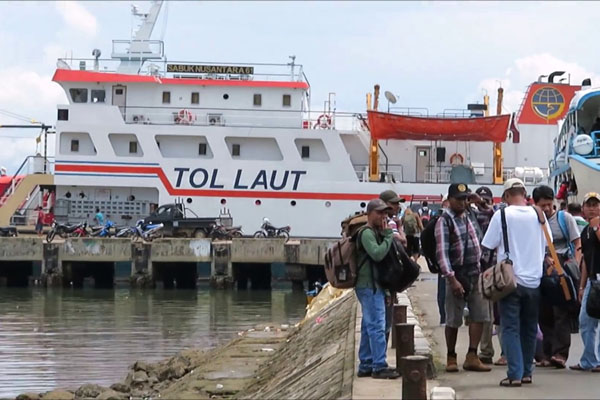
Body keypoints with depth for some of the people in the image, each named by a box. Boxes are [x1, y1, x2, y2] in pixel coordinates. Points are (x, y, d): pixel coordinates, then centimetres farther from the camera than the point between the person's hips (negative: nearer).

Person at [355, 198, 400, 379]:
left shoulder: (376, 233, 20)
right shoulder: (367, 233, -12)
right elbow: (377, 254, -27)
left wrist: (385, 291, 21)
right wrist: (389, 236, -16)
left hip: (373, 287, 11)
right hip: (370, 287, -11)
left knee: (368, 327, 13)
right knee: (377, 327, -11)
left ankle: (365, 366, 17)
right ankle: (379, 366, -11)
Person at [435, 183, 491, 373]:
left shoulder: (468, 217, 15)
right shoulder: (444, 222, -8)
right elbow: (442, 253, -15)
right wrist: (452, 279, -21)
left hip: (475, 273, 7)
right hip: (457, 274, -7)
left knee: (479, 316, 1)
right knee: (453, 320, 1)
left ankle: (472, 357, 5)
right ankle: (451, 358, 13)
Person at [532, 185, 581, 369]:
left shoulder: (564, 218, 3)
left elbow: (577, 245, 3)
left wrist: (576, 268, -9)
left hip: (563, 270, -3)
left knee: (561, 312, -10)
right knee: (544, 314, 6)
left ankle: (560, 353, -15)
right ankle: (548, 353, 12)